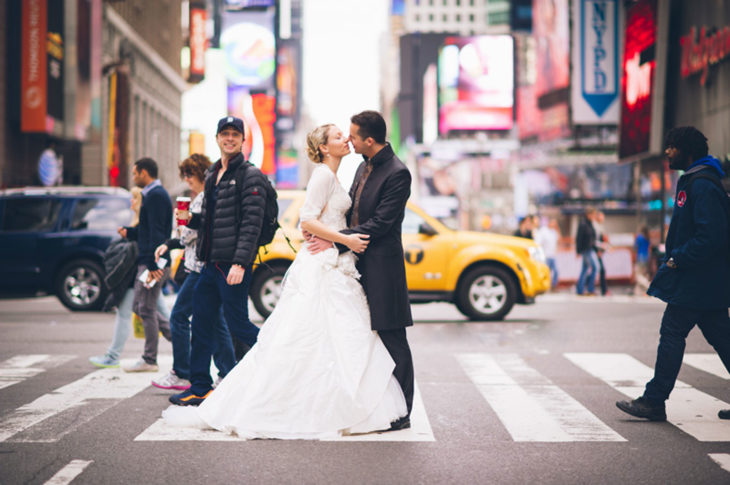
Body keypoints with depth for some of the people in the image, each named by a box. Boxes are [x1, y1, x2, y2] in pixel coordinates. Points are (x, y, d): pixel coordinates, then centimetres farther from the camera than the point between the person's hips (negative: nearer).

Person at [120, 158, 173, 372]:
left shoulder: (155, 196, -15)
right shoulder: (154, 194, 18)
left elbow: (156, 232, -21)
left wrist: (153, 265, -24)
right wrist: (129, 233, 16)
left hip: (154, 262, -10)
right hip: (148, 261, 10)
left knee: (146, 310, -4)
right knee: (139, 307, 13)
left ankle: (149, 360, 3)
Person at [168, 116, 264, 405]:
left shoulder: (250, 176, -9)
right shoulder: (213, 175, 16)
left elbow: (252, 223, -16)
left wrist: (240, 262, -22)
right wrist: (191, 220, 4)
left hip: (234, 264, -8)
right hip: (210, 262, 8)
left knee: (237, 323, -4)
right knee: (202, 324, 10)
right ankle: (200, 388, 19)